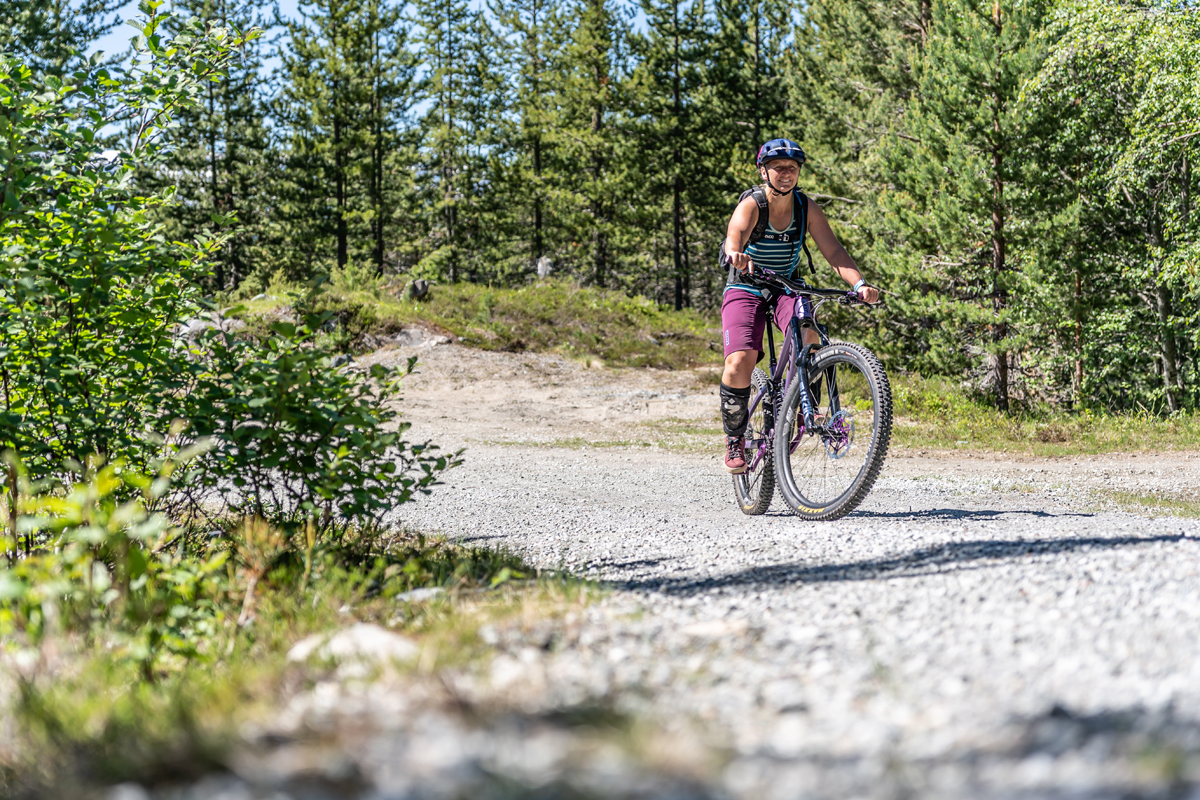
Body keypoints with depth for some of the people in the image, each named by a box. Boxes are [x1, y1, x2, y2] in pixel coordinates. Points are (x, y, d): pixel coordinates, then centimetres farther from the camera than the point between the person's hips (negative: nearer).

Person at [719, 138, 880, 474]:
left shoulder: (807, 208, -7)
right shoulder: (751, 204, -18)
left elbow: (833, 249, -17)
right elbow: (736, 232, -40)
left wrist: (859, 284, -34)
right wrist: (736, 253, -65)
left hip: (787, 288, 3)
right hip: (745, 290, -2)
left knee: (808, 333, -31)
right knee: (739, 362, -23)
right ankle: (734, 440, -3)